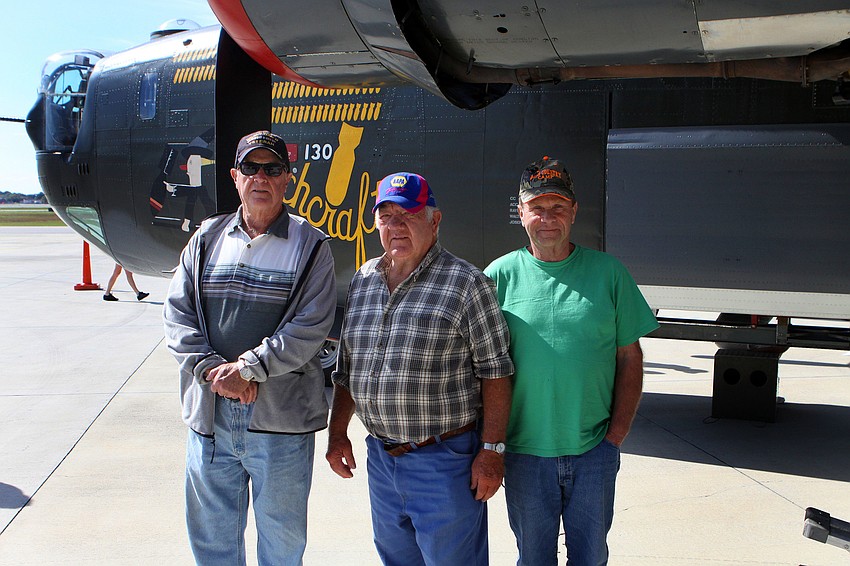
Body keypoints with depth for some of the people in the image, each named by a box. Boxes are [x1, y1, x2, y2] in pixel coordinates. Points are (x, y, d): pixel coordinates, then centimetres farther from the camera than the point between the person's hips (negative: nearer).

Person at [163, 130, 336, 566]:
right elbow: (177, 314, 3)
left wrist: (247, 368, -18)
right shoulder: (207, 238, 8)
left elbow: (309, 328, -11)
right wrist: (212, 369, -12)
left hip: (281, 418, -3)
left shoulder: (310, 246, -2)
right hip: (209, 415, 3)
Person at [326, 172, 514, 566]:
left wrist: (491, 450, -14)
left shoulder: (467, 283, -9)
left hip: (445, 459, -6)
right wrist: (337, 433, 13)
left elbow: (495, 372, -10)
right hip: (379, 456, 6)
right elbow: (346, 368, 16)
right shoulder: (362, 281, 9)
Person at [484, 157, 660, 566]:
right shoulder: (501, 274, -2)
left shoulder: (608, 272, 0)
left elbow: (630, 358, 3)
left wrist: (617, 434, -4)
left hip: (594, 451, 1)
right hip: (524, 453, 0)